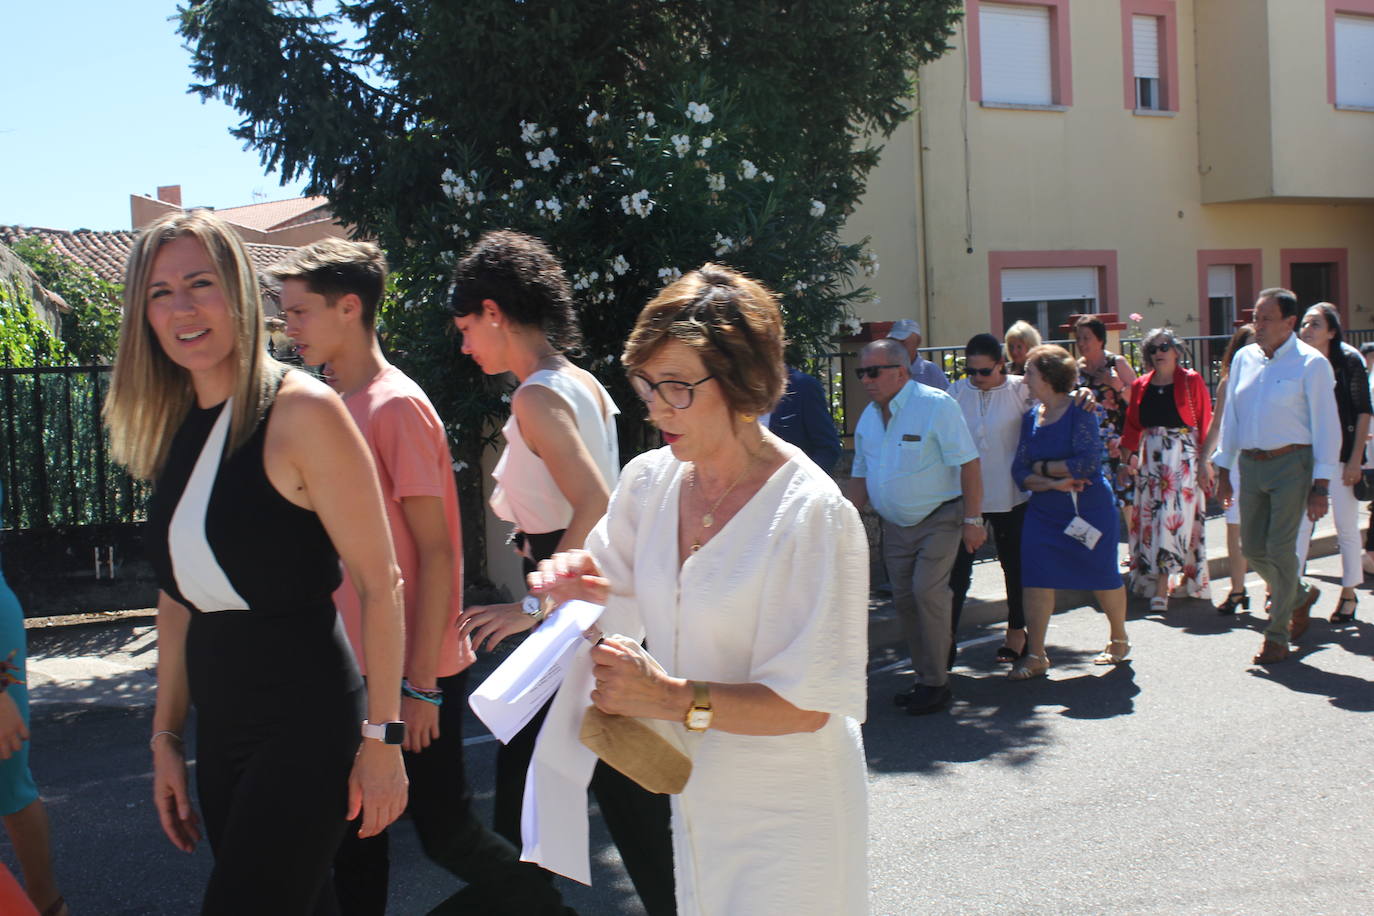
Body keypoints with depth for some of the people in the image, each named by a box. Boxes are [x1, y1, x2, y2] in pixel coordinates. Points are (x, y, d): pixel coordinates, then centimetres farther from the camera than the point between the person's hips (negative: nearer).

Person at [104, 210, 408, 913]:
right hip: (220, 724, 7)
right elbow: (180, 596, 14)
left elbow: (378, 583, -14)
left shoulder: (300, 412, -14)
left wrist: (383, 738, -14)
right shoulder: (172, 428, 8)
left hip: (306, 721, -7)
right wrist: (166, 736, 14)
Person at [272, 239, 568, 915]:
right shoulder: (332, 405, 9)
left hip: (415, 671, -8)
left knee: (443, 830, 3)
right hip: (353, 668, 8)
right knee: (355, 834, 15)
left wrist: (420, 683, -16)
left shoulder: (396, 406, -15)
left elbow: (435, 553, -16)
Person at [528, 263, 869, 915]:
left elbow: (809, 705, -22)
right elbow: (628, 602, 13)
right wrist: (586, 591, -10)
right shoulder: (648, 480, -4)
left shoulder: (813, 513, -22)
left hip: (786, 811, -6)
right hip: (692, 798, 6)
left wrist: (671, 698, -31)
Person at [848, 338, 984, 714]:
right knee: (904, 599, 6)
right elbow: (861, 475, 15)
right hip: (895, 525, 7)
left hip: (939, 519, -6)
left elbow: (969, 464, -15)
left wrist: (972, 520, -17)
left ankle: (936, 682, -2)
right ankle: (925, 677, 19)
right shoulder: (868, 417, 6)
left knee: (927, 591, -15)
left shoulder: (935, 405, -14)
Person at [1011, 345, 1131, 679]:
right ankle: (1035, 655, 3)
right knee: (1036, 578, -4)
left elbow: (1087, 463, -22)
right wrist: (1054, 483, -17)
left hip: (1089, 508, -5)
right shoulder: (1031, 417, 5)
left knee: (1103, 577, 9)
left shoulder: (1079, 411, -11)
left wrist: (1043, 468, -12)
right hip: (1044, 512, 5)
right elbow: (1020, 472, 0)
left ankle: (1119, 640, 32)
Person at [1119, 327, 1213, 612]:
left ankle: (1161, 589, -7)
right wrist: (1128, 460, 5)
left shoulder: (1191, 381, 0)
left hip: (1184, 457, -4)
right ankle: (1159, 583, 13)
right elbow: (1132, 426, 13)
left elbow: (1205, 423, -2)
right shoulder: (1141, 386, 11)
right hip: (1150, 458, 4)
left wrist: (1205, 462, -8)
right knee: (1151, 519, 3)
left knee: (1176, 519, -8)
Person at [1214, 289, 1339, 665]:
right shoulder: (1244, 358, 8)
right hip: (1250, 464, 5)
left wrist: (1320, 486, -11)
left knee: (1280, 549, -5)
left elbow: (1326, 426, -7)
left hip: (1291, 464, -5)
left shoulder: (1311, 364, -7)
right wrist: (1223, 471, 14)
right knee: (1252, 548, 9)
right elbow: (1230, 417, 15)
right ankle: (1297, 598, 36)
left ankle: (1277, 636, 8)